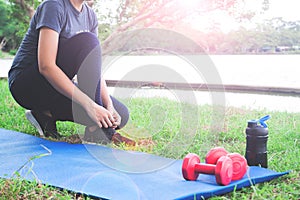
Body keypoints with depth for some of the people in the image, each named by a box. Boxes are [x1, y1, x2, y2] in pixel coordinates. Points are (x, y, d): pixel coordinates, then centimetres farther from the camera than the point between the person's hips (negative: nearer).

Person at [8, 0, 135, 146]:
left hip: (56, 84, 8)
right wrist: (89, 104, -34)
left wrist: (109, 105, -16)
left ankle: (47, 113, 2)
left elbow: (95, 70, 0)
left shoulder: (90, 15, 5)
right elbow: (46, 66, -29)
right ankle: (96, 130, -25)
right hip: (26, 83, -7)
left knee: (121, 115, -6)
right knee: (87, 41, -28)